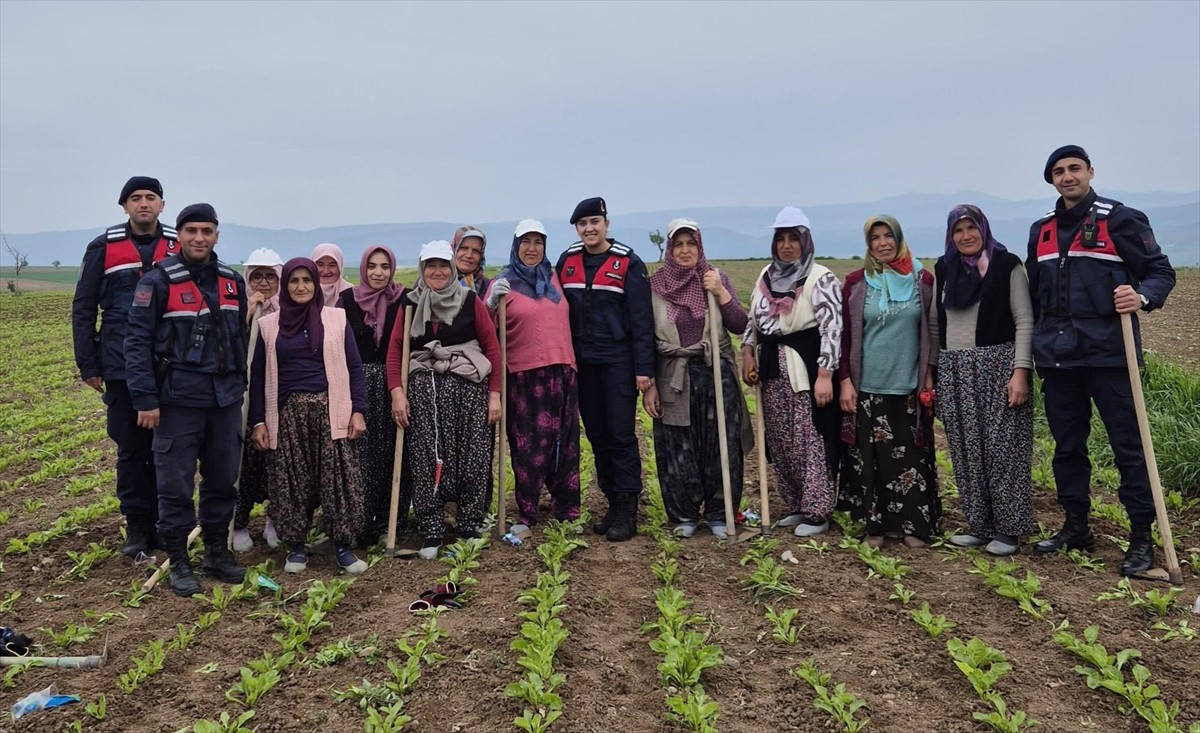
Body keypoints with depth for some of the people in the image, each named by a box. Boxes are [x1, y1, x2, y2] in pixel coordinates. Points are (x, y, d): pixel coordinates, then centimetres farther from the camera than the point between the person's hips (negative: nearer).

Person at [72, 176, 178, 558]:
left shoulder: (181, 246, 5)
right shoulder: (104, 247, 4)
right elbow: (83, 308, 7)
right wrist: (88, 365, 2)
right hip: (123, 367, 0)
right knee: (131, 449, 5)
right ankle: (137, 527, 15)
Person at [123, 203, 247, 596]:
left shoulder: (232, 281, 8)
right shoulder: (159, 281, -6)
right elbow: (137, 341, -8)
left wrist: (240, 385, 14)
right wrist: (145, 400, -13)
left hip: (225, 398, 5)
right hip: (179, 399, -4)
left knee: (223, 480, 11)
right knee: (175, 485, 2)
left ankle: (217, 552, 25)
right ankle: (178, 562, 15)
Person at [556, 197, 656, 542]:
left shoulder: (628, 263, -5)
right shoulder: (567, 262, 8)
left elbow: (641, 318, -8)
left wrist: (644, 368, -12)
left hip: (618, 361, -5)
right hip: (582, 362, 5)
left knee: (621, 434, -4)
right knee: (597, 435, 9)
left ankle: (627, 511, 4)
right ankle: (613, 503, 20)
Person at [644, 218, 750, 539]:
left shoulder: (717, 278, 4)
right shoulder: (655, 285, 1)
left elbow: (740, 326, -1)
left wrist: (720, 293, -13)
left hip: (716, 375, 1)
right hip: (673, 379, 0)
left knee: (720, 448, 4)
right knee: (678, 451, 5)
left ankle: (718, 514, 18)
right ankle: (684, 516, 19)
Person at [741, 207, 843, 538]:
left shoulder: (821, 279, -9)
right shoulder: (766, 276, 12)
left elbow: (832, 328, -15)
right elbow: (753, 319, 21)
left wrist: (824, 374, -21)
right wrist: (748, 353, 9)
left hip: (807, 369, -7)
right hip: (773, 369, 7)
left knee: (811, 441, -3)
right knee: (780, 442, 11)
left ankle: (817, 514, 7)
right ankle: (796, 507, 25)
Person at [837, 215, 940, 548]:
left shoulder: (922, 279, 3)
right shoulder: (856, 282, 1)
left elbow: (932, 330, 8)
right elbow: (845, 334, 2)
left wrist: (930, 374, 4)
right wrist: (845, 380, -3)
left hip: (910, 385, 0)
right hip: (868, 385, 0)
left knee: (911, 455, 4)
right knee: (872, 456, 4)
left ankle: (914, 524, 15)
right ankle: (875, 524, 14)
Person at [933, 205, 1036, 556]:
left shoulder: (1006, 265, -1)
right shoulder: (944, 269, 12)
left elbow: (1024, 320, -5)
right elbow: (935, 323, 17)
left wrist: (1021, 370, -14)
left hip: (997, 366, -4)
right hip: (956, 370, 5)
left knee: (1002, 447, -4)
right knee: (966, 450, 6)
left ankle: (1008, 529, 6)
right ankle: (979, 525, 15)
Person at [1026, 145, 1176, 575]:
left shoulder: (1121, 219, -1)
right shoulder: (1041, 230, 14)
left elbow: (1161, 271, 0)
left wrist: (1143, 297, -23)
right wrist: (1030, 350, 17)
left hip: (1107, 352, -5)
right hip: (1057, 357, 5)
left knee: (1127, 444, -1)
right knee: (1067, 445, 11)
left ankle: (1141, 537, 9)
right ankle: (1075, 528, 23)